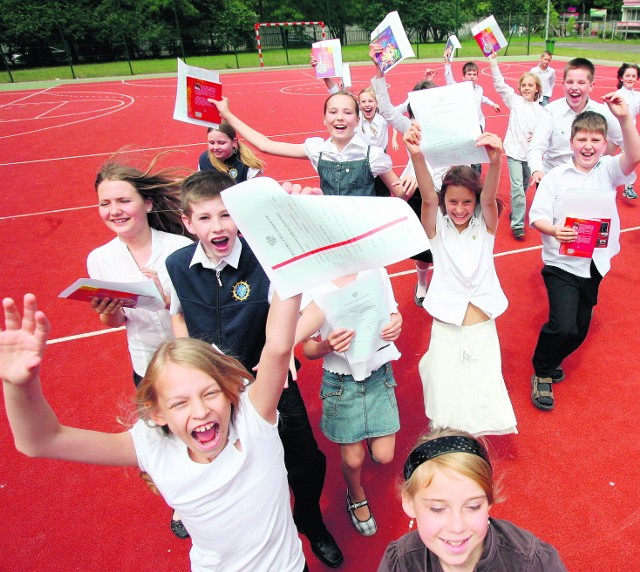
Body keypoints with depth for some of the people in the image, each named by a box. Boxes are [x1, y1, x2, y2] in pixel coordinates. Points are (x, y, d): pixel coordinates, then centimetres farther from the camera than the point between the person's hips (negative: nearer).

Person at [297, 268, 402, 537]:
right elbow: (308, 350, -9)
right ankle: (357, 498, 45)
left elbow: (394, 313, 6)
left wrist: (396, 324, -17)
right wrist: (327, 345, -31)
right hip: (340, 381, -2)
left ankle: (371, 434, 43)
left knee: (384, 455, 5)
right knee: (352, 459, 9)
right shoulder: (313, 288, -16)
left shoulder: (375, 271, -8)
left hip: (379, 374, 2)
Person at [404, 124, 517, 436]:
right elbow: (428, 197, -23)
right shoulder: (437, 227, -5)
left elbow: (489, 198, -22)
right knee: (446, 409, 1)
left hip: (483, 330, 1)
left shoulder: (484, 224, -2)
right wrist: (416, 156, -44)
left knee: (481, 403, 4)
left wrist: (495, 159, -45)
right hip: (446, 331, -1)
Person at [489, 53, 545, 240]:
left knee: (524, 186, 15)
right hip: (514, 150, -3)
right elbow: (499, 84, -10)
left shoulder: (540, 110, 6)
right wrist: (493, 62, -18)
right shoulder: (514, 100, 0)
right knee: (517, 187, -12)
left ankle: (516, 211, 40)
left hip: (530, 152, 3)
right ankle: (517, 224, -8)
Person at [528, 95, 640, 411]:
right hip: (561, 264, -4)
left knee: (579, 330, 14)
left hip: (594, 264, 4)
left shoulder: (608, 170, 1)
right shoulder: (556, 176, -5)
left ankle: (549, 362, 41)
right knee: (564, 326, -16)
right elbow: (536, 218, -8)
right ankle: (542, 373, 11)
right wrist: (554, 230, -29)